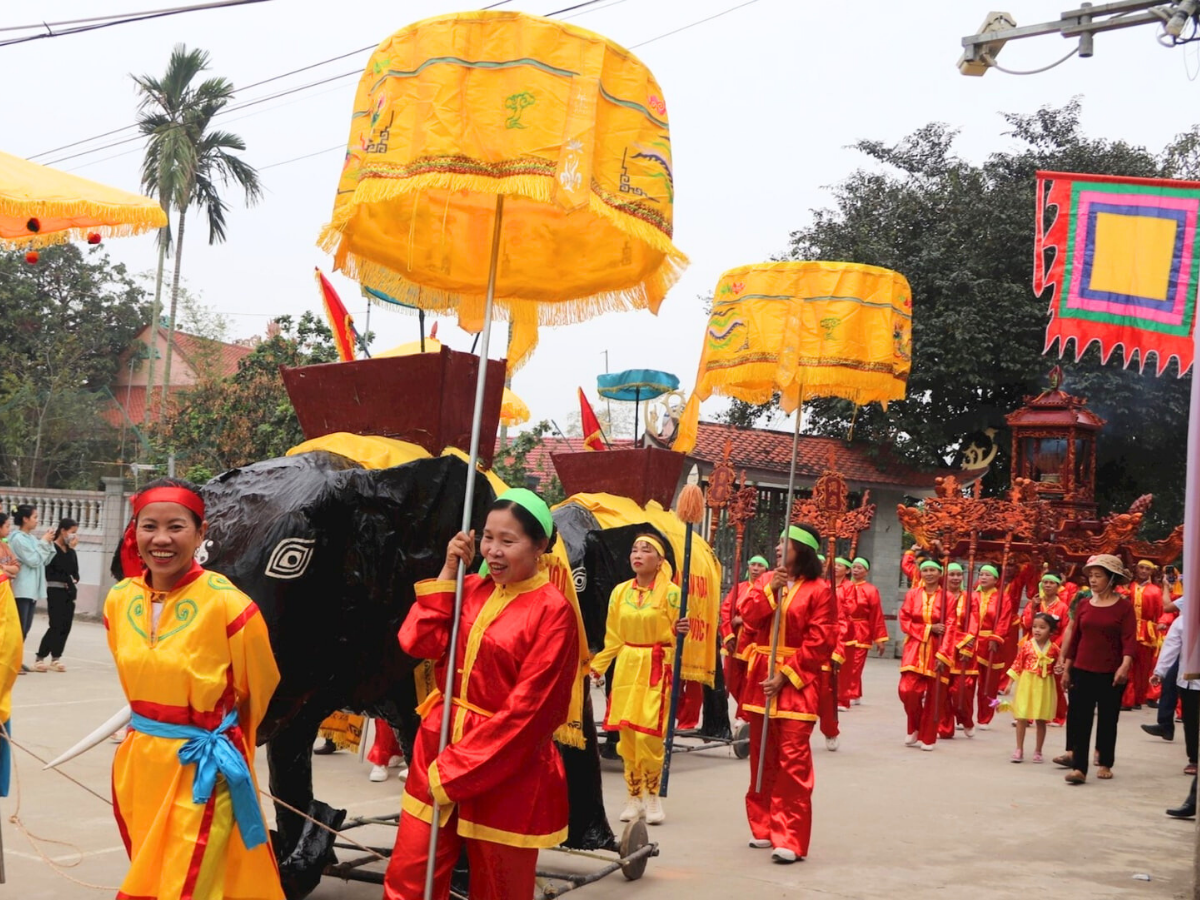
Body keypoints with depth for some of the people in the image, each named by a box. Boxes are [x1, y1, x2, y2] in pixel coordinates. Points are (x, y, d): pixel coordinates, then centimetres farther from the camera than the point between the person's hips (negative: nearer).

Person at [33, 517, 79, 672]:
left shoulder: (71, 551, 15)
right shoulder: (52, 548, -7)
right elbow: (64, 567, -17)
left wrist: (74, 580, -4)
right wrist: (70, 549, -15)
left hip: (69, 591, 7)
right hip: (55, 591, -7)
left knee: (66, 626, 4)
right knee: (56, 625, -13)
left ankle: (55, 658, 11)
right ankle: (39, 659, -7)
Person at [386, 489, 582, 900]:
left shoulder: (552, 612, -13)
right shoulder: (472, 589, 7)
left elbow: (524, 710, -17)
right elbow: (419, 643, -5)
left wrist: (455, 771, -16)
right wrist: (448, 571, -6)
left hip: (506, 771, -5)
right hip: (438, 747, 6)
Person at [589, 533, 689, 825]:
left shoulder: (670, 592, -4)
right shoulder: (620, 592, 7)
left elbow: (674, 636, -2)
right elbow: (613, 638, 11)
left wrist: (680, 631, -24)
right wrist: (596, 667, 4)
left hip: (657, 669, -4)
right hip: (626, 667, 4)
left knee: (649, 735, -9)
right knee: (626, 733, 3)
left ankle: (652, 796, 8)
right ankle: (634, 796, 16)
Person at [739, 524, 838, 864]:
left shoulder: (820, 590, -6)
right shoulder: (766, 580, 11)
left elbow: (819, 643, -11)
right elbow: (749, 616, -1)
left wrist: (786, 674, -15)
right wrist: (771, 590, -15)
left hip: (797, 681, -6)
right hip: (761, 675, 6)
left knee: (793, 760, -9)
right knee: (762, 757, 11)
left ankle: (790, 839, -7)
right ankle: (763, 827, 22)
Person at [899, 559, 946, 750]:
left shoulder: (946, 597, -1)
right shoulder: (912, 594, 5)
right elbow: (905, 621, 2)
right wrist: (929, 629, -11)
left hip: (936, 650, -1)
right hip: (914, 648, 1)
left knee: (933, 695, 2)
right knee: (907, 690, -13)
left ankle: (927, 737, 16)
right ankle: (914, 727, 15)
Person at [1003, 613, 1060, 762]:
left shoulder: (1054, 648, -3)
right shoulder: (1026, 645, -4)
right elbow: (1018, 664, 1)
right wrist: (1010, 683, 0)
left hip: (1044, 686, 0)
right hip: (1026, 684, 0)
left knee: (1041, 720, 8)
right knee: (1021, 718, 1)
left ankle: (1038, 751, 20)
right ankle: (1019, 750, 10)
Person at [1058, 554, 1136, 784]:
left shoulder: (1124, 607, -5)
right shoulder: (1084, 605, 6)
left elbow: (1129, 639, -14)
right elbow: (1075, 637, 9)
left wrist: (1125, 665, -29)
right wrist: (1066, 668, 9)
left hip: (1111, 673, -3)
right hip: (1082, 671, 3)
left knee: (1108, 720, 8)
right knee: (1079, 718, -3)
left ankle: (1105, 764, 22)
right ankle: (1079, 767, -3)